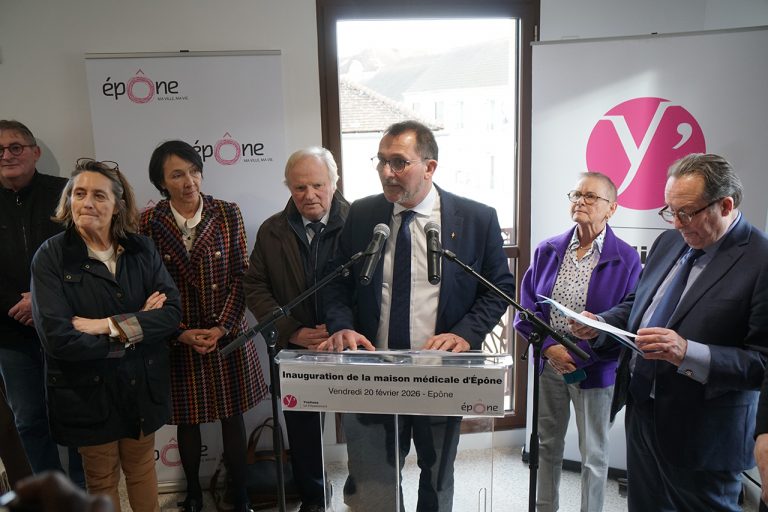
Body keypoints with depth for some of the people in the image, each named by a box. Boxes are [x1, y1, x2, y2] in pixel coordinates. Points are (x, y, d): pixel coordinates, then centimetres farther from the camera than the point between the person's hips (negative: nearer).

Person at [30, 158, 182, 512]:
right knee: (101, 481, 18)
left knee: (141, 469, 20)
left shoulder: (141, 249, -3)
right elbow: (57, 337, -20)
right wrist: (136, 326, -16)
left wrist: (108, 325, -21)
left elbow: (172, 311, -11)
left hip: (142, 386, 2)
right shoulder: (50, 257, -11)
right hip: (87, 391, -2)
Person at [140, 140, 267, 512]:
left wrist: (222, 327, -12)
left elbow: (240, 275, -4)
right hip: (177, 340, 0)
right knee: (187, 420, 14)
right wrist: (182, 333, -10)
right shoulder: (149, 222, -5)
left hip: (227, 335, 0)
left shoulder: (227, 213, -4)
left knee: (232, 416, 10)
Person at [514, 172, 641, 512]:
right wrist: (549, 347, -13)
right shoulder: (547, 251, 2)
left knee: (593, 455, 12)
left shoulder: (626, 259, -8)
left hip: (594, 369, -3)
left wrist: (579, 356, -18)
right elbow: (527, 306, 1)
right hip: (549, 363, 4)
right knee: (547, 446, 18)